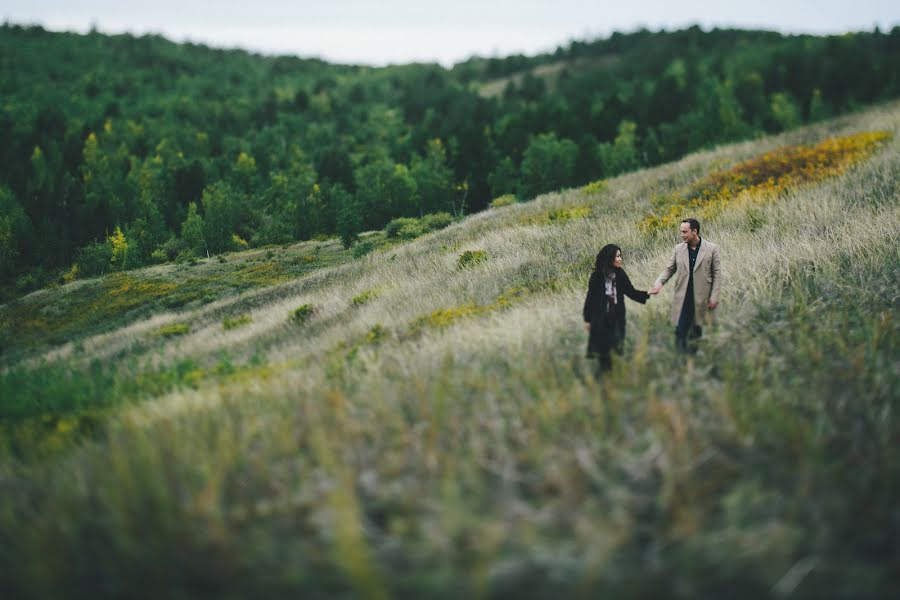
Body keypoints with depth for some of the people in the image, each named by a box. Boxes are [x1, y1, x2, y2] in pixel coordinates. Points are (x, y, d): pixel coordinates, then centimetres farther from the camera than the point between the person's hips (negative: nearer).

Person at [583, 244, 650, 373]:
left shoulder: (620, 274, -2)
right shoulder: (597, 276, -12)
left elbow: (631, 292, 1)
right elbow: (590, 298, -7)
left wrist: (647, 294, -16)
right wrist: (587, 319, -5)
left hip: (617, 319, 3)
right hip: (600, 320, -3)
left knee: (616, 347, 6)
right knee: (601, 349, 4)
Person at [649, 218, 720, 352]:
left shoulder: (712, 249, -2)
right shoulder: (678, 249, 5)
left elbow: (716, 275, 0)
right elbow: (669, 269, 10)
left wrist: (714, 297, -6)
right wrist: (659, 282, -9)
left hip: (701, 299, -2)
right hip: (682, 299, 2)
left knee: (696, 333, 7)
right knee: (680, 332, -2)